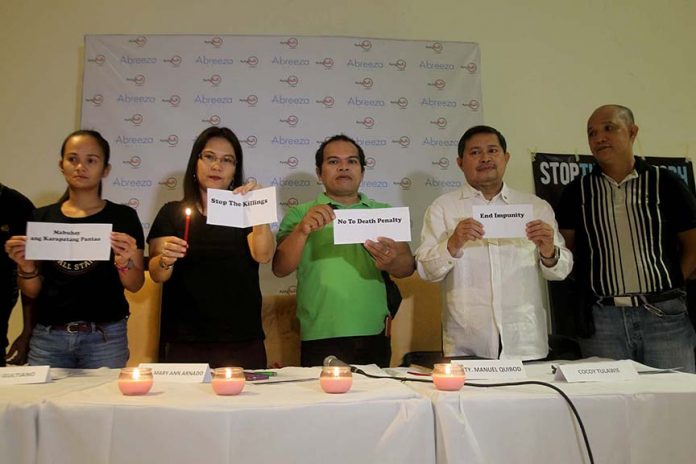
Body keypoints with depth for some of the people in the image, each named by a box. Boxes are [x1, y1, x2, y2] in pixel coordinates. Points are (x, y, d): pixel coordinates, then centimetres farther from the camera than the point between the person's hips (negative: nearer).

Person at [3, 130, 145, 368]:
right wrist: (26, 267, -10)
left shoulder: (123, 216, -1)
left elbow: (135, 286, -1)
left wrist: (125, 262, -20)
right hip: (47, 336, 2)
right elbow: (32, 292, 9)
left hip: (105, 337, -2)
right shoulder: (42, 217, 6)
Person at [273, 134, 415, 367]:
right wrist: (302, 231, -21)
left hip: (374, 337, 2)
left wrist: (390, 263, -21)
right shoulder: (300, 214, 8)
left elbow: (408, 266, 3)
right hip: (320, 340, -2)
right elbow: (280, 269, -3)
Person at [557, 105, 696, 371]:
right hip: (602, 319, 1)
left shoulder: (665, 184, 5)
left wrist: (673, 281, 2)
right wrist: (587, 283, 2)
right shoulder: (577, 191, 8)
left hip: (664, 313, 0)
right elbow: (565, 248, 12)